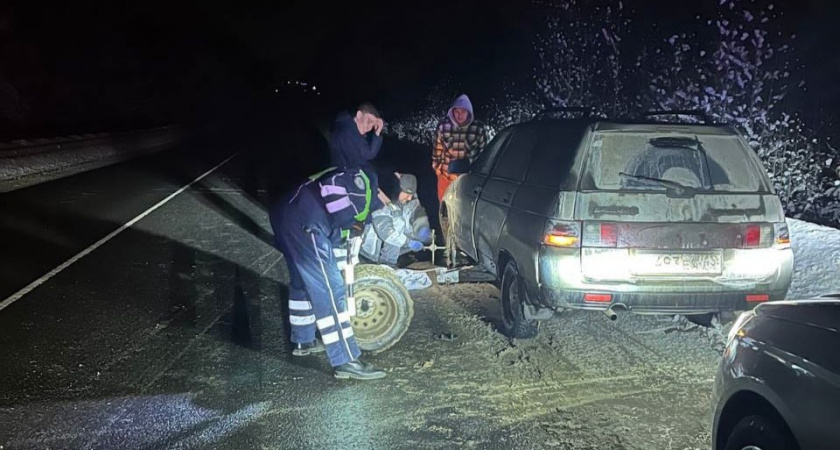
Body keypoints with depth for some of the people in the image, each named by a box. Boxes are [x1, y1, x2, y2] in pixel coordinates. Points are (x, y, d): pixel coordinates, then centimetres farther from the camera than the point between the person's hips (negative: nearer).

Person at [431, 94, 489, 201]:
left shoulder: (479, 128, -16)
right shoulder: (443, 125, -13)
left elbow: (483, 151, -2)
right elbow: (438, 147, 2)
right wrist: (436, 166, 9)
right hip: (446, 174, 1)